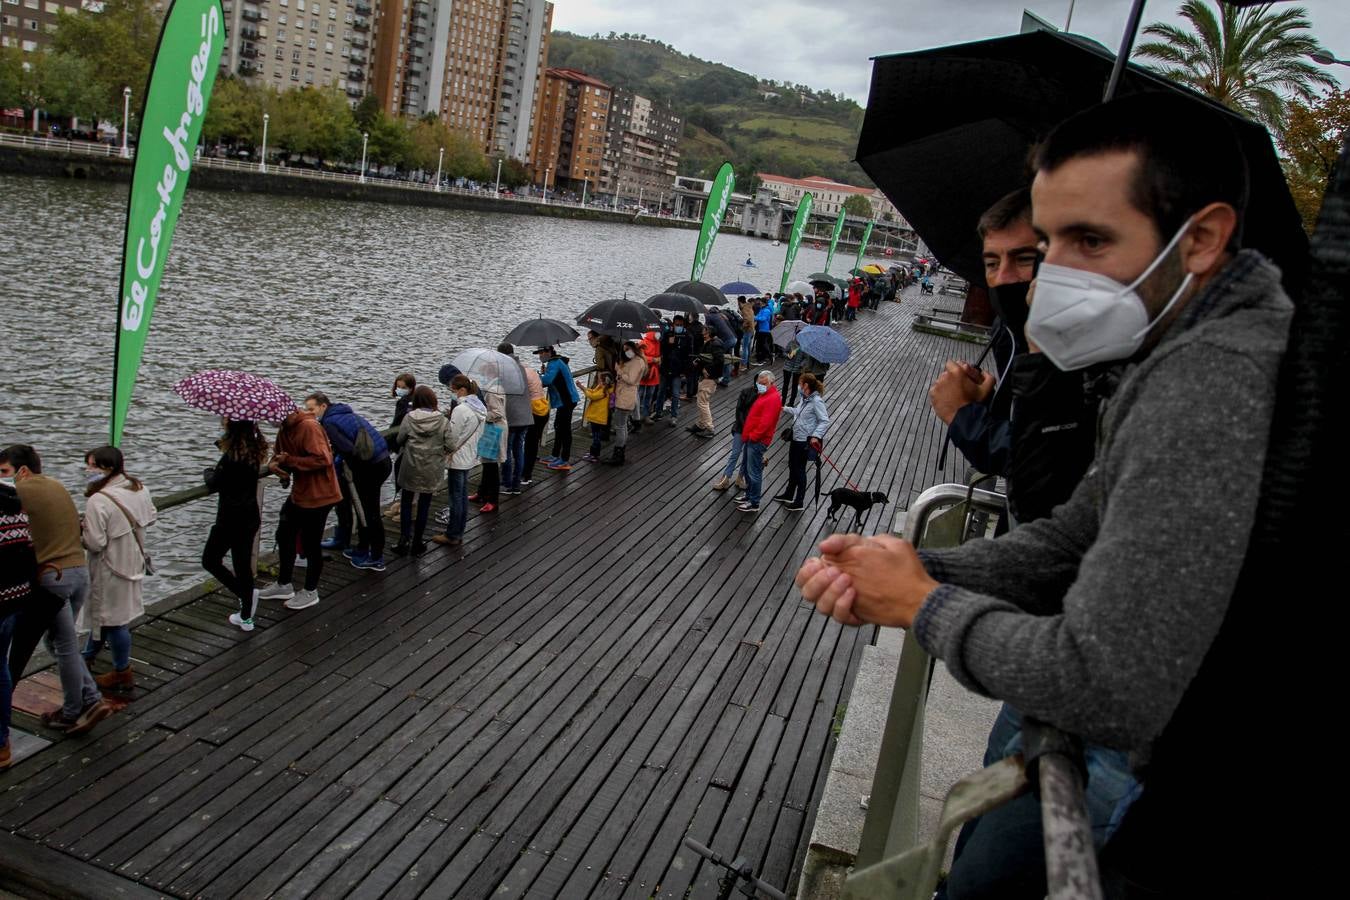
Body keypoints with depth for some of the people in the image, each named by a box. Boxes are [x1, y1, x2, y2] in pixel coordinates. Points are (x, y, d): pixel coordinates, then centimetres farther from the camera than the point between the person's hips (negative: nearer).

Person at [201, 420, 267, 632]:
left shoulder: (231, 458, -23)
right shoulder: (254, 454, 1)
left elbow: (214, 485, -15)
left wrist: (208, 472, 4)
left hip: (231, 519, -8)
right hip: (251, 518, 8)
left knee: (210, 560, 11)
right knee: (243, 564, 16)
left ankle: (245, 594, 3)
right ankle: (246, 617, 24)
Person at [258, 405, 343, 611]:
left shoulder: (309, 427, -23)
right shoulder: (284, 429, 7)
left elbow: (323, 459, -29)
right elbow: (280, 454, 17)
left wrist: (289, 460, -25)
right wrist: (274, 463, -8)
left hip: (317, 495, -10)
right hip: (299, 493, 10)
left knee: (311, 544, 3)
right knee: (284, 536, 18)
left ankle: (310, 592, 21)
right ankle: (284, 585, 34)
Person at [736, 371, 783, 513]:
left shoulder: (773, 399, -19)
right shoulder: (764, 395, 14)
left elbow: (765, 422, -24)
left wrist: (753, 436, -16)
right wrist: (746, 434, 17)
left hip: (758, 441, -10)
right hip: (751, 439, 10)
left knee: (754, 472, -4)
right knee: (748, 469, 20)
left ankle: (754, 503, 2)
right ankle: (749, 494, 35)